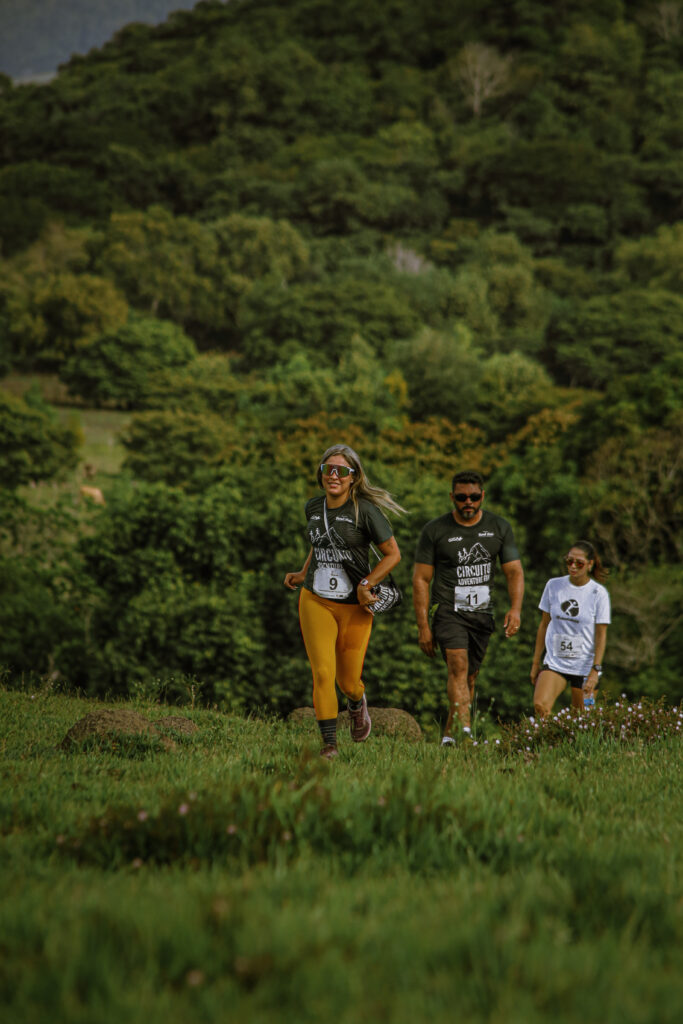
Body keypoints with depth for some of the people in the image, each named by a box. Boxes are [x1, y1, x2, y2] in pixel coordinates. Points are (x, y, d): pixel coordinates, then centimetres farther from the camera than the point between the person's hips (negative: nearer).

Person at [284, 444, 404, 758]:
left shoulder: (365, 510, -12)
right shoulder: (313, 507, 5)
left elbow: (393, 554, -6)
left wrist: (366, 584, -13)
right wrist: (303, 574, 13)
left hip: (355, 606, -3)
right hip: (316, 601, 3)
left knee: (348, 681, 6)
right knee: (322, 673, -13)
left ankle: (357, 705, 43)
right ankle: (329, 744, -7)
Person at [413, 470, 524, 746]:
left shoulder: (499, 527, 6)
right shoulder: (434, 531, -2)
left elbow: (514, 571, 5)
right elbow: (421, 579, -1)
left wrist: (515, 608, -13)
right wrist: (423, 627, -7)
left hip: (482, 612, 4)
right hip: (448, 610, -4)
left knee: (470, 676, 7)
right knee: (458, 665, -24)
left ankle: (448, 736, 20)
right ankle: (464, 729, -39)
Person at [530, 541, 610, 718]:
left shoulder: (598, 593, -5)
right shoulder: (553, 585, 3)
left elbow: (601, 635, -5)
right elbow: (544, 624, 10)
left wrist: (595, 670, -13)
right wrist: (536, 663, 10)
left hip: (585, 666, -2)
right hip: (554, 662, 2)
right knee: (540, 706, -19)